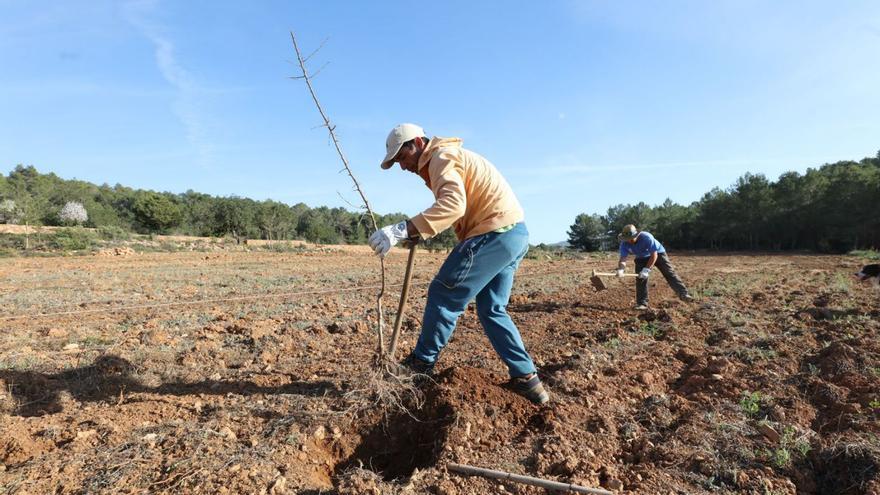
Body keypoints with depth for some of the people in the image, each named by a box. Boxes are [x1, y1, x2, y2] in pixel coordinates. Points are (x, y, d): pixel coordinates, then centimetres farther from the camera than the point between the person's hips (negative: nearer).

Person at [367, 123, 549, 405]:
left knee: (443, 295, -1)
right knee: (492, 310, 15)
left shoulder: (442, 158, -9)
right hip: (514, 234, 11)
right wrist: (418, 232, 5)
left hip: (494, 234, -11)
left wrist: (402, 230, -35)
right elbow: (459, 207, 16)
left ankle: (421, 364, 13)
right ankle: (526, 378, 16)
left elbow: (452, 204, -28)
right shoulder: (450, 158, 24)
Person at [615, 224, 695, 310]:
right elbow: (623, 259, -27)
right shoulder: (624, 244, -25)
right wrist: (620, 269, -50)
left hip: (658, 253, -3)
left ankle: (683, 294, -5)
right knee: (640, 278, -7)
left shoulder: (647, 237, -38)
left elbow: (654, 255, -34)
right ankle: (642, 303, -1)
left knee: (669, 273, -8)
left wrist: (646, 270, -40)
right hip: (641, 258, 3)